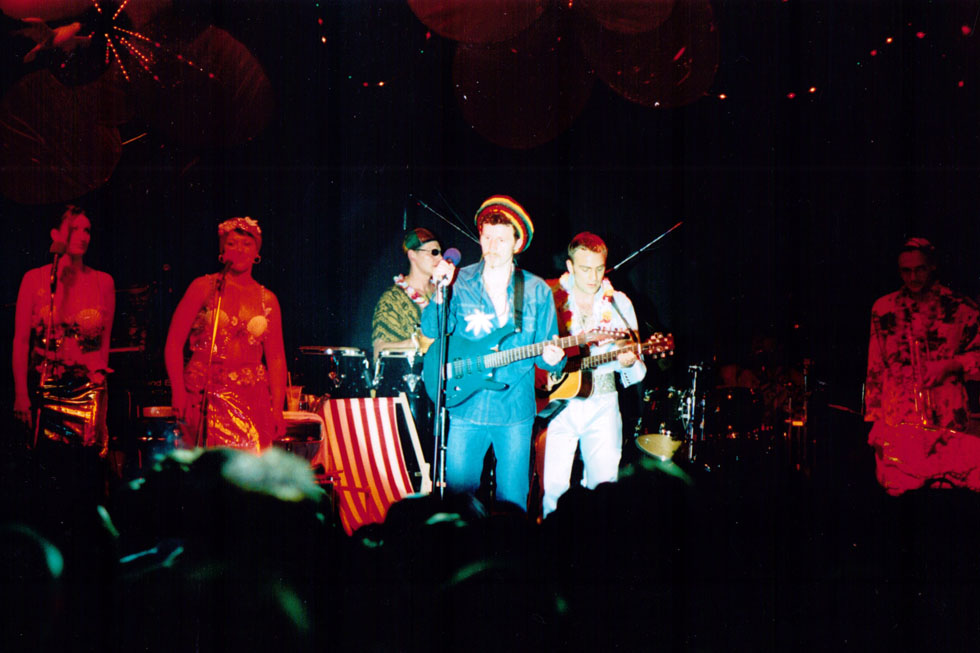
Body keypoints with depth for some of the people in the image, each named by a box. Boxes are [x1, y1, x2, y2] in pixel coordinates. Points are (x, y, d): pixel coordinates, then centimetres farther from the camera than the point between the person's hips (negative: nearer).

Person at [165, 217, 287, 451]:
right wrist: (179, 394, -10)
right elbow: (174, 343, 0)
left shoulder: (268, 300, 12)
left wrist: (277, 408, 2)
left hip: (254, 400, 3)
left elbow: (276, 358, 11)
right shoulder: (203, 287, 3)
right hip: (207, 395, -3)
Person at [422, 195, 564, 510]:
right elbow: (432, 331, -10)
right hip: (466, 407, 0)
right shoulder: (460, 282, 1)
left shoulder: (537, 291, 4)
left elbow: (545, 350, 6)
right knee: (458, 489, 4)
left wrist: (551, 357, -16)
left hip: (515, 410, 1)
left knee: (513, 500, 6)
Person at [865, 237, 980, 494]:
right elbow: (875, 368, 13)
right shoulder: (884, 309, 11)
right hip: (896, 422, 1)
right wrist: (873, 415, 8)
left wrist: (949, 365, -7)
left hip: (946, 422, -1)